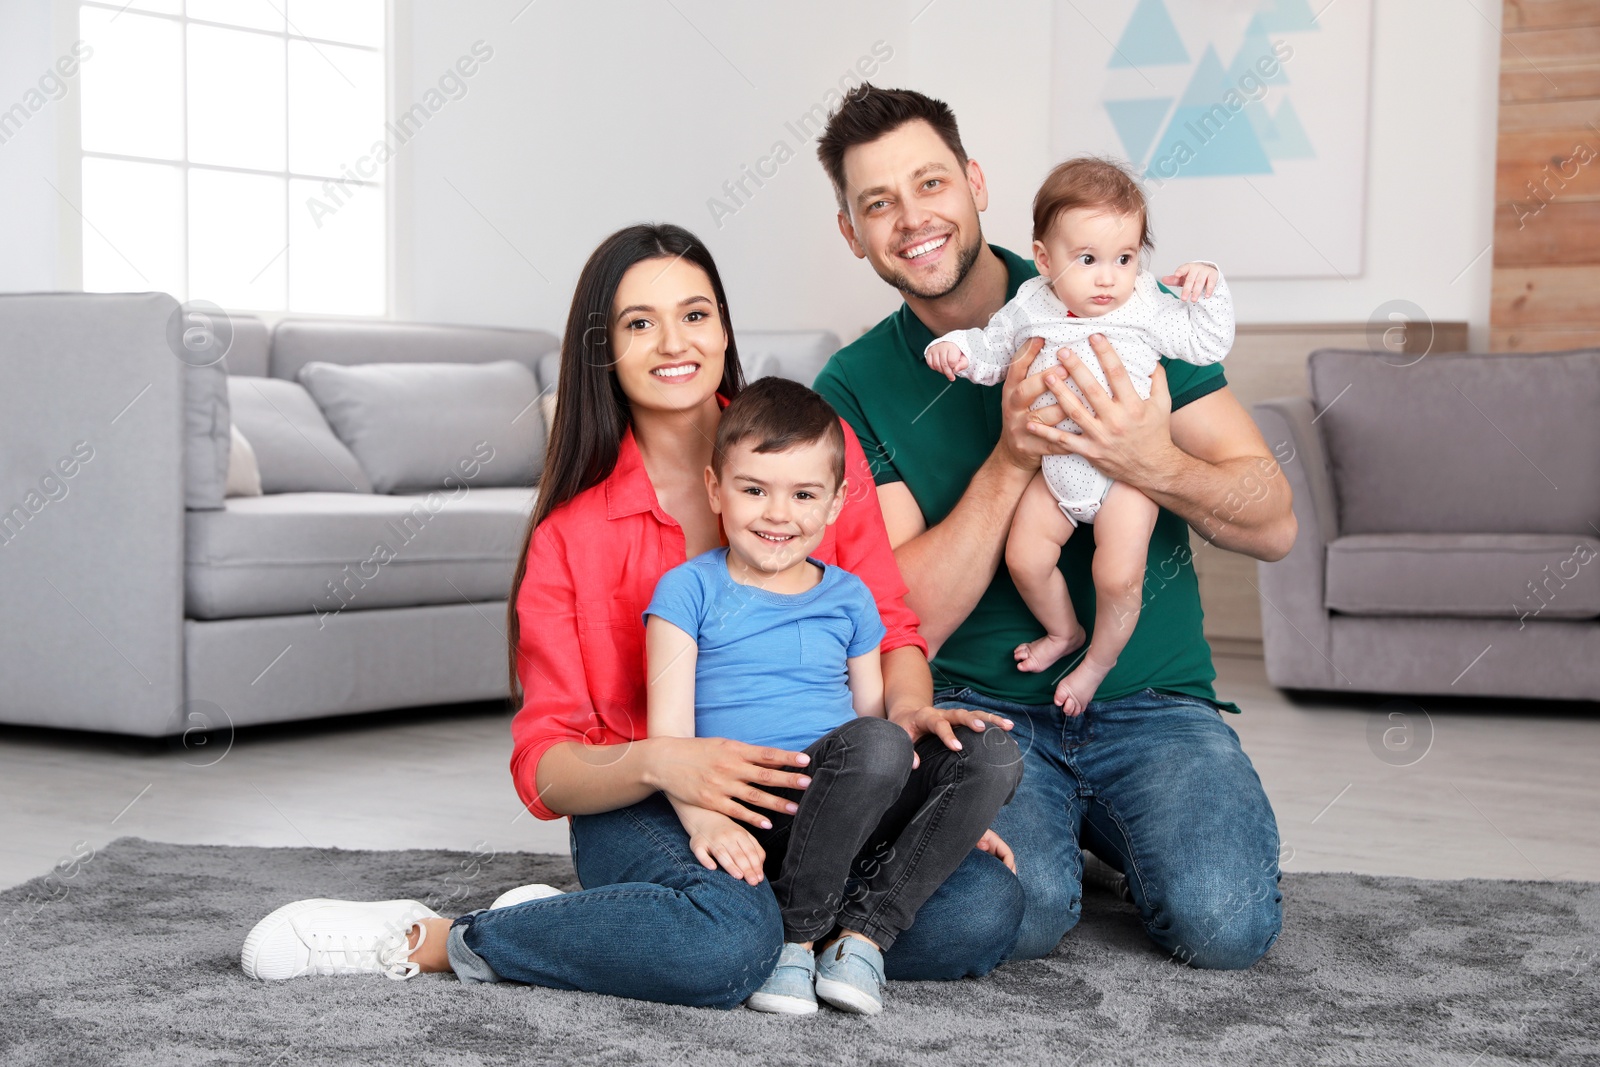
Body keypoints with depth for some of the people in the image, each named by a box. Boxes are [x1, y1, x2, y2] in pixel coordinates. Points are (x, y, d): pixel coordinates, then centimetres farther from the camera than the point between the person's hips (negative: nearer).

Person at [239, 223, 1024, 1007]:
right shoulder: (574, 528, -1)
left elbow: (888, 627, 10)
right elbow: (546, 763, -6)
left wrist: (908, 708, -14)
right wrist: (657, 763, -28)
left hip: (809, 788, 4)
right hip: (642, 809, -3)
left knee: (985, 908, -26)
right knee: (728, 941, -38)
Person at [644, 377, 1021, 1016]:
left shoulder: (850, 598, 18)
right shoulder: (689, 590, 4)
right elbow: (668, 730, -4)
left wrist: (956, 814, 11)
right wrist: (703, 819, -23)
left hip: (854, 816, 5)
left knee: (996, 753, -16)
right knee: (875, 744, -33)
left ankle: (865, 929, -18)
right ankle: (798, 934, -17)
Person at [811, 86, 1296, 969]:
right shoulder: (854, 388, 0)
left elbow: (1273, 525, -2)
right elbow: (909, 623, -9)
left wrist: (1156, 464, -23)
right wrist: (1010, 457, -20)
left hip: (1152, 704, 1)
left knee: (1223, 921, -24)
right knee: (1013, 913, -30)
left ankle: (1112, 827, 10)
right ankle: (1045, 826, 7)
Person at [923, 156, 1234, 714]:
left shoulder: (1146, 307, -4)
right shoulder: (1027, 307, 0)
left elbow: (1206, 343, 0)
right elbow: (992, 352, 14)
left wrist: (1207, 291, -13)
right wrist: (957, 348, -5)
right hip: (1053, 466, 3)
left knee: (1119, 577, -12)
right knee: (1024, 559, -7)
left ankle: (1100, 658, 18)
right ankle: (1063, 631, 25)